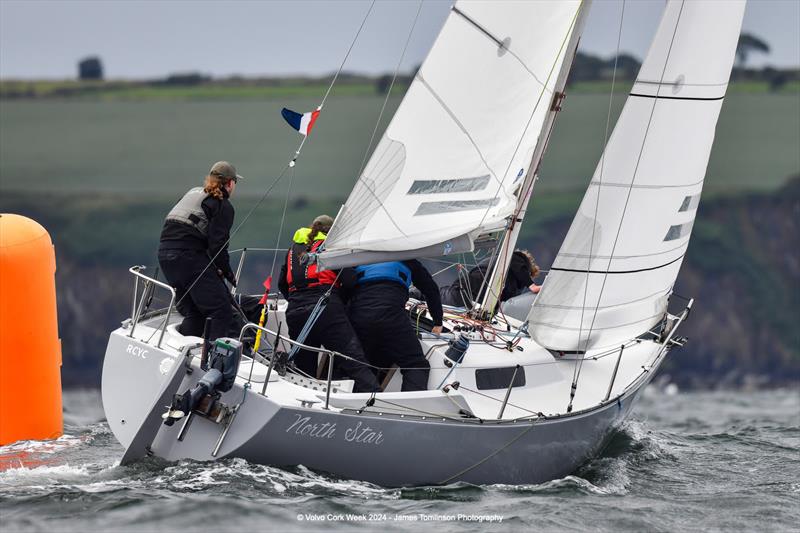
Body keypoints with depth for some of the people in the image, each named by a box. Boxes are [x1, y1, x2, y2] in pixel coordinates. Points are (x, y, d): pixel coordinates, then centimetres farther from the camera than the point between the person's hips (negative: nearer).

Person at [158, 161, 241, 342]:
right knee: (222, 312, -6)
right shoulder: (224, 206, -2)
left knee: (193, 314, 17)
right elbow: (217, 245, -11)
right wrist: (229, 274, 2)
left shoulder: (193, 193, 23)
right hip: (189, 256, -8)